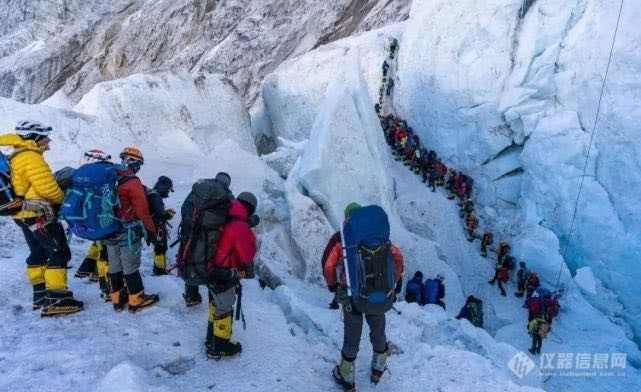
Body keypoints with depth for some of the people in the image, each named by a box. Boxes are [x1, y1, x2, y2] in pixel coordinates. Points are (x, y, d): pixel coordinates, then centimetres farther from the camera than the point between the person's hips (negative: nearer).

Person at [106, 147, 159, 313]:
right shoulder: (132, 182, -16)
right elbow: (142, 211, -17)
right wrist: (151, 232, -10)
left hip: (110, 231, 7)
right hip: (128, 232, -7)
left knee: (114, 266, 14)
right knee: (130, 267, 1)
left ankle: (117, 299, 25)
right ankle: (136, 300, 11)